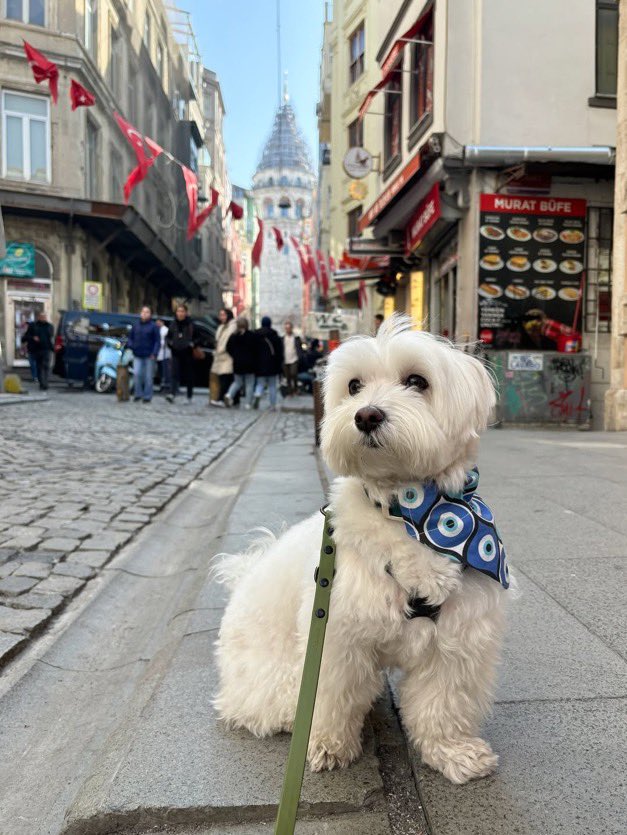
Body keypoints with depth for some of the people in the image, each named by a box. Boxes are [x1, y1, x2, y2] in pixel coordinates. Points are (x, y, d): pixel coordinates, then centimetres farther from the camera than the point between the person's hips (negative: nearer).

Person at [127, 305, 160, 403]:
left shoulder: (153, 326, 0)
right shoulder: (136, 325, 10)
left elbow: (157, 341, -3)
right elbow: (130, 337, 18)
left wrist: (154, 353, -13)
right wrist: (130, 345, -3)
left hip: (149, 355, -2)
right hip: (137, 355, 3)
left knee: (148, 376, 2)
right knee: (137, 373, -9)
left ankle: (147, 396, 11)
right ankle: (138, 393, 6)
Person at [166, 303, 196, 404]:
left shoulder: (190, 325, -3)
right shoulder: (173, 325, 8)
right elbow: (168, 337, 19)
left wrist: (192, 344, -12)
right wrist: (170, 343, 0)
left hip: (187, 354, -3)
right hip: (176, 353, 3)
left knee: (188, 376, 5)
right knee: (175, 374, -9)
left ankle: (189, 397, 16)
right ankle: (172, 394, -20)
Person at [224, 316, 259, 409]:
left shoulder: (233, 336, 3)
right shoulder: (253, 336, -8)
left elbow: (229, 349, 5)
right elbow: (256, 350, -7)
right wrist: (253, 360, 7)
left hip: (237, 363, 3)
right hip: (250, 363, -3)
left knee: (237, 382, 18)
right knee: (249, 384, 5)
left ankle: (229, 394, -6)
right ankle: (248, 403, 3)